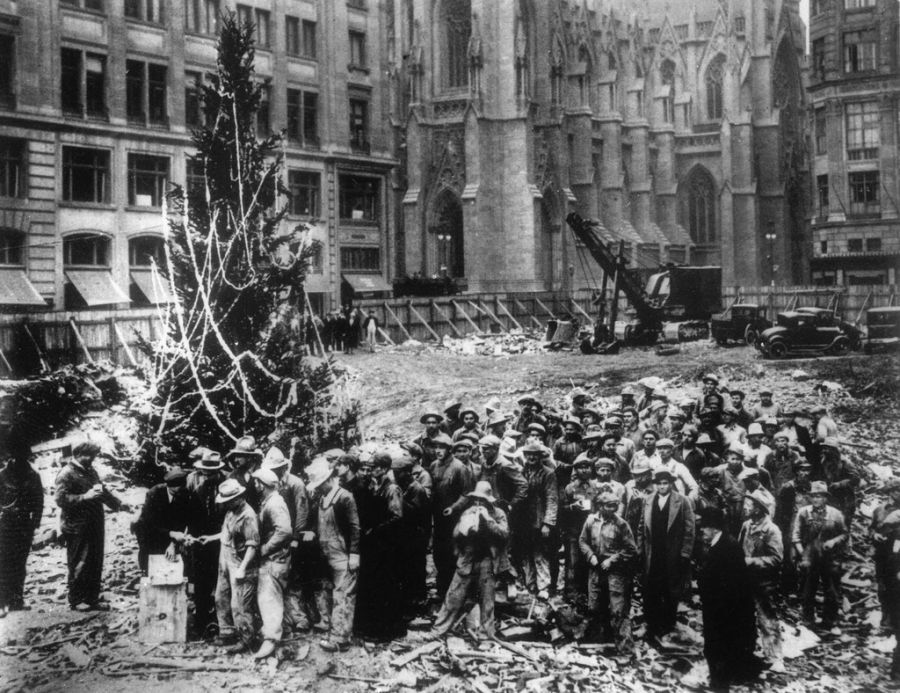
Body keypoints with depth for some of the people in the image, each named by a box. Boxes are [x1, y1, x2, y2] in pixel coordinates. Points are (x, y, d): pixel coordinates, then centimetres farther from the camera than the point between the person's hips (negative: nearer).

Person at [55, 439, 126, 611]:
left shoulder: (90, 471, 18)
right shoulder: (67, 474, -9)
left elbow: (103, 492, 29)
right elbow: (61, 499, -18)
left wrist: (118, 503, 17)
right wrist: (85, 497, -23)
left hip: (94, 526, 8)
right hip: (77, 528, -8)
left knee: (95, 564, 9)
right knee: (79, 564, -3)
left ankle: (92, 598, 18)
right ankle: (75, 600, 8)